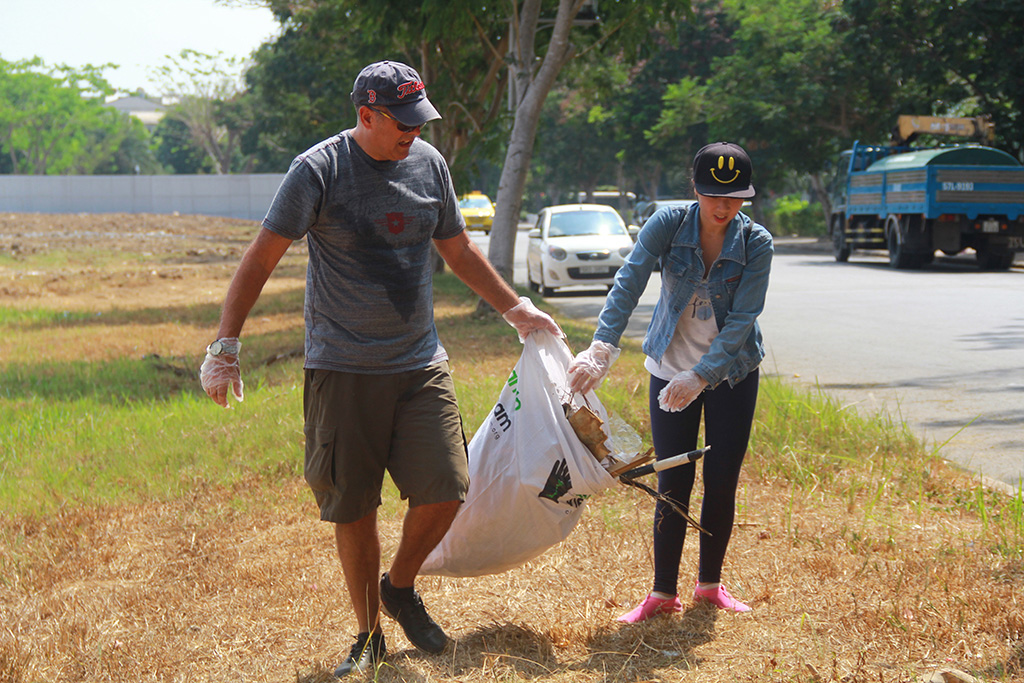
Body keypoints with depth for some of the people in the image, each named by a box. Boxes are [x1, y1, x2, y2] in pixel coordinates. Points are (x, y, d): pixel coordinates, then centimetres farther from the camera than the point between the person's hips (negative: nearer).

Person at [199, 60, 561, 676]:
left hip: (422, 365, 4)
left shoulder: (430, 163, 6)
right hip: (343, 370, -4)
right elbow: (262, 258, -8)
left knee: (445, 490, -6)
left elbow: (459, 251, 19)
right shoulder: (319, 170, -9)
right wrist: (226, 347, -13)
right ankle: (369, 635, 19)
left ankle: (400, 587, 23)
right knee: (353, 508, 1)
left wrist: (516, 309, 23)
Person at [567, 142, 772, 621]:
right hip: (670, 368, 0)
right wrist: (601, 349, -37)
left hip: (732, 374, 0)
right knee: (673, 485, -2)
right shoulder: (667, 225, -14)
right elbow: (628, 285, -23)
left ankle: (710, 584, 21)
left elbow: (741, 321, -18)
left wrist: (700, 377, -29)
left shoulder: (756, 244, -14)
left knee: (722, 484, 3)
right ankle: (663, 593, 8)